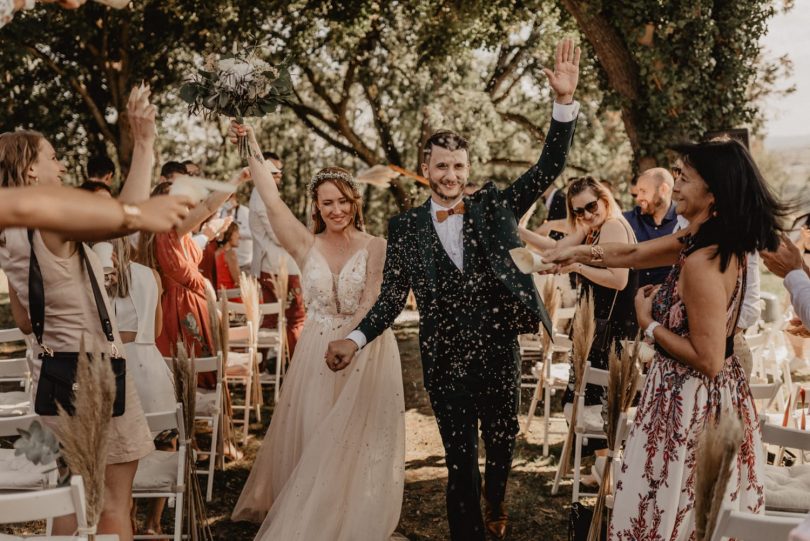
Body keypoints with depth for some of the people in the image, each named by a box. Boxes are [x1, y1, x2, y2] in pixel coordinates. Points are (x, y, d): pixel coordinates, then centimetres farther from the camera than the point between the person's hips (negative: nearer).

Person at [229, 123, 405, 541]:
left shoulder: (375, 248, -4)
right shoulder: (307, 246, 3)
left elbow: (371, 306, -12)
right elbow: (272, 203, -4)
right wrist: (252, 150, -6)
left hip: (365, 354, -2)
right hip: (316, 354, 2)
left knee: (358, 444, 5)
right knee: (312, 441, 7)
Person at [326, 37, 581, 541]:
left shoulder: (495, 205, 1)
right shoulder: (406, 226, 1)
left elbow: (550, 166, -6)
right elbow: (394, 295, 4)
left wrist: (565, 100, -18)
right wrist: (356, 339, -9)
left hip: (499, 351, 1)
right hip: (446, 359, -1)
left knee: (503, 442, 20)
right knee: (460, 459, 7)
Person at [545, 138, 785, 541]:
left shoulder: (702, 264, -27)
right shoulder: (707, 240, 1)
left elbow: (708, 360, -25)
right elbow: (635, 253, 13)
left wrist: (649, 324, -14)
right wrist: (576, 252, 12)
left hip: (692, 403, -9)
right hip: (712, 397, 9)